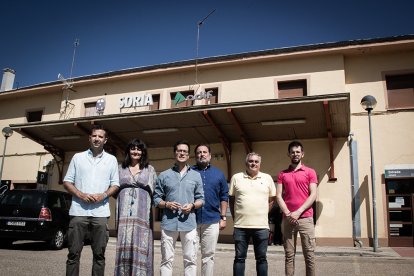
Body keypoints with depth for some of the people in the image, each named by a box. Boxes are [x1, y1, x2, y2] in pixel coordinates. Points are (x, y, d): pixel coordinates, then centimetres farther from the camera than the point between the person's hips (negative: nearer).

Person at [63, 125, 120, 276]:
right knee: (74, 253, 2)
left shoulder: (111, 159, 10)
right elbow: (67, 181, 8)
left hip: (100, 213, 0)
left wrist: (103, 195, -10)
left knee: (99, 254, 3)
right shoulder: (78, 157, 10)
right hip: (78, 211, 0)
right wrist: (80, 195, -9)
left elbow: (115, 184, 9)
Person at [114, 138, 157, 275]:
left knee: (140, 247, -5)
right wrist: (121, 199, 3)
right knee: (124, 247, -2)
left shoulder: (150, 169, 13)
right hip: (124, 214, 1)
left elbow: (155, 191, 9)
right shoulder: (120, 168, 15)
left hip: (142, 215, -1)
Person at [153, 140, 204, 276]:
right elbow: (156, 198, 7)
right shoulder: (164, 175, 8)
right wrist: (167, 204, -11)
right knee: (167, 259, 5)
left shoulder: (196, 176, 10)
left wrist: (192, 206, -9)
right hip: (169, 223, 0)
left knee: (190, 259, 4)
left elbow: (201, 199, 10)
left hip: (189, 223, 1)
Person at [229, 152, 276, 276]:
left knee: (261, 258, 9)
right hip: (240, 226, 0)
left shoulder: (267, 178, 6)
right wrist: (235, 217, 6)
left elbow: (272, 199, 13)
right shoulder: (236, 178, 5)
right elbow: (231, 199, 9)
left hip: (261, 226, 1)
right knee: (239, 258, 8)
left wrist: (262, 214, 8)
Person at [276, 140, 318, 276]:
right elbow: (278, 196, 6)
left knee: (309, 254, -1)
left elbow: (313, 195, -2)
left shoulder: (310, 172, 7)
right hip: (287, 219, 2)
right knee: (289, 254, 4)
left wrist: (298, 212, -11)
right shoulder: (282, 174, 13)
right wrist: (288, 214, -8)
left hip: (305, 218, -1)